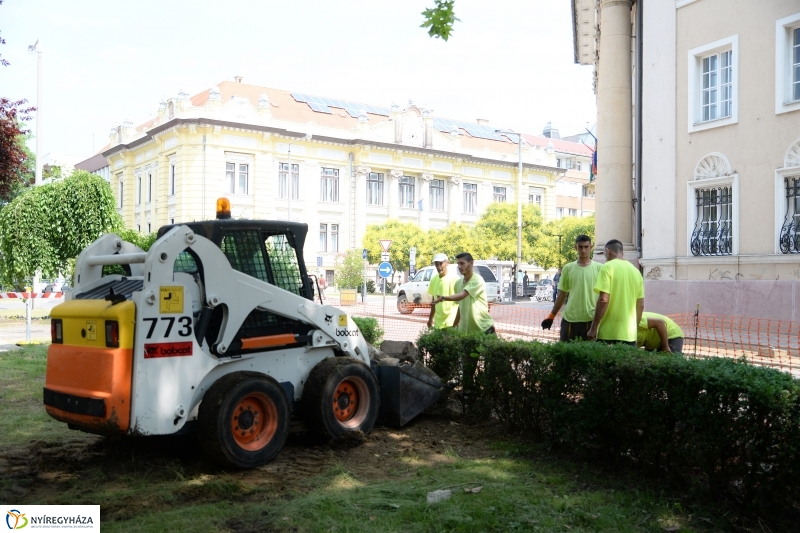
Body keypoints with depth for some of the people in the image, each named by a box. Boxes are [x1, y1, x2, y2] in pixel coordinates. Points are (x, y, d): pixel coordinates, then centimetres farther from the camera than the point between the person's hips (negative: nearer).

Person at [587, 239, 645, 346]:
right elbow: (640, 305, 14)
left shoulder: (608, 267, -7)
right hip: (630, 334, 6)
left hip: (609, 333, -6)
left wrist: (593, 328, -11)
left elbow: (603, 300, -15)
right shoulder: (635, 270, 11)